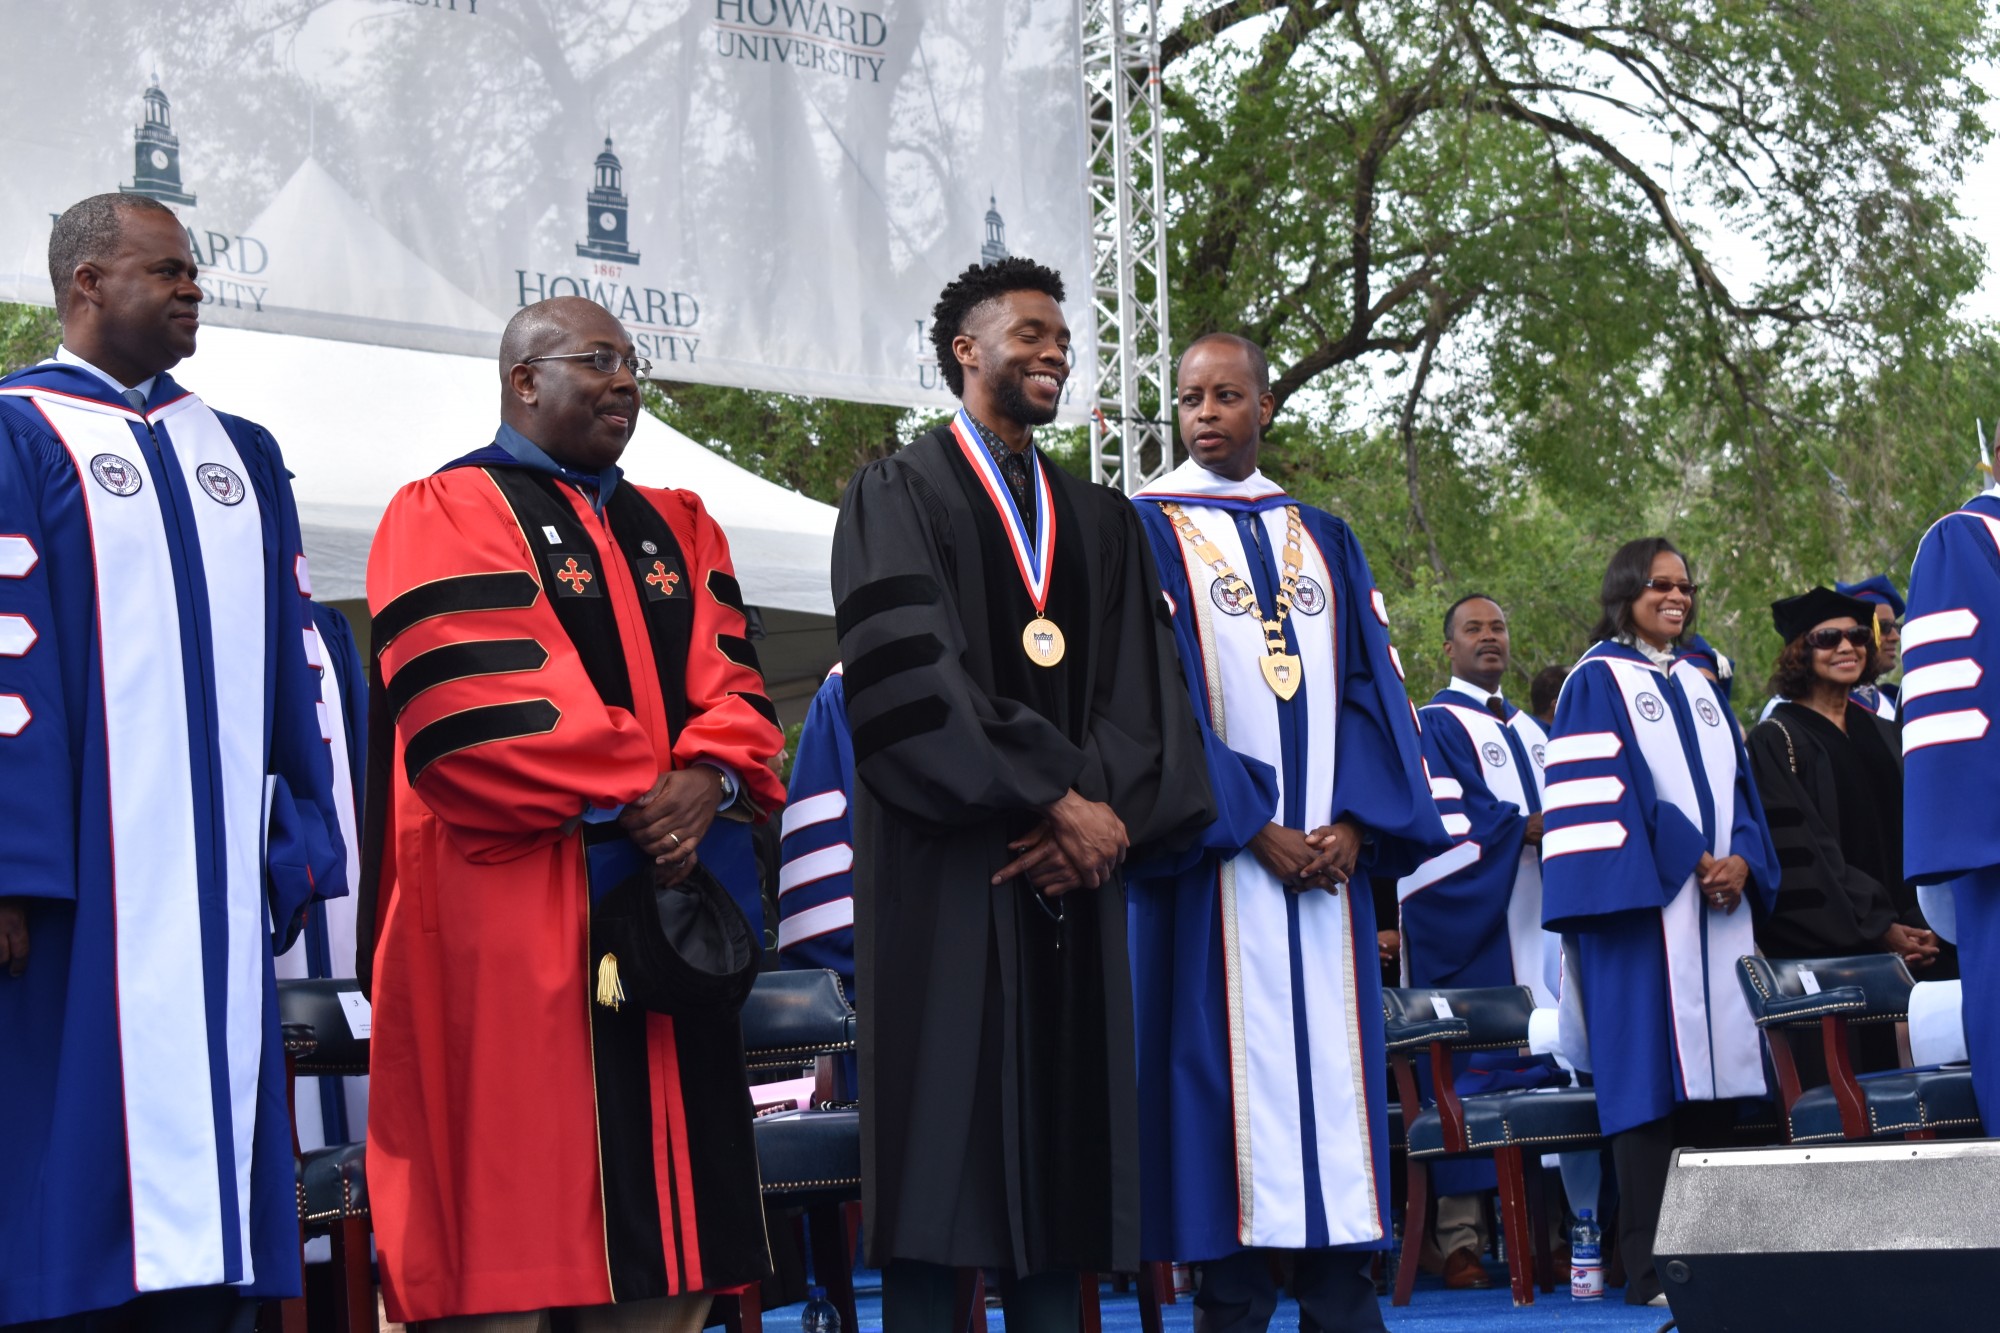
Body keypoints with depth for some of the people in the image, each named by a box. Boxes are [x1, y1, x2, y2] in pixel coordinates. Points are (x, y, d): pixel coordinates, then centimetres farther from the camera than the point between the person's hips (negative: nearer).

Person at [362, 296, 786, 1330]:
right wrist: (636, 795, -10)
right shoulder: (446, 516, -2)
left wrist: (711, 780, -13)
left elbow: (729, 689, 8)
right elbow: (474, 717, -14)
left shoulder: (676, 530, 20)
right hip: (506, 923, -7)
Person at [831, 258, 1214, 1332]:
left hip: (1071, 874, 5)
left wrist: (1105, 809, -10)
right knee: (941, 1147, -7)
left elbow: (1140, 689, 9)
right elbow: (910, 678, -10)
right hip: (944, 870, -5)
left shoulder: (1101, 520, 20)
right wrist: (1056, 801, -14)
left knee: (1060, 1153, 1)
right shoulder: (897, 497, 4)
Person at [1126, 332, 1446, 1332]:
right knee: (1227, 1062, -6)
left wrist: (1354, 821, -7)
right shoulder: (1148, 531, 3)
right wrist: (1252, 828, -13)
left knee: (1336, 1076, 1)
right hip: (1216, 859, -4)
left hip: (1329, 852, 4)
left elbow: (1370, 686, 10)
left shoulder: (1324, 540, 16)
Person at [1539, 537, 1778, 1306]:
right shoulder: (1597, 682, 0)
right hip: (1644, 900, -7)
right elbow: (1592, 793, -9)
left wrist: (1741, 860, -2)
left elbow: (1736, 783, 18)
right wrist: (1684, 862, -13)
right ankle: (1650, 1266, -9)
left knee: (1714, 1066, 3)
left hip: (1718, 902, 7)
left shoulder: (1700, 688, 21)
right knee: (1651, 1076, -9)